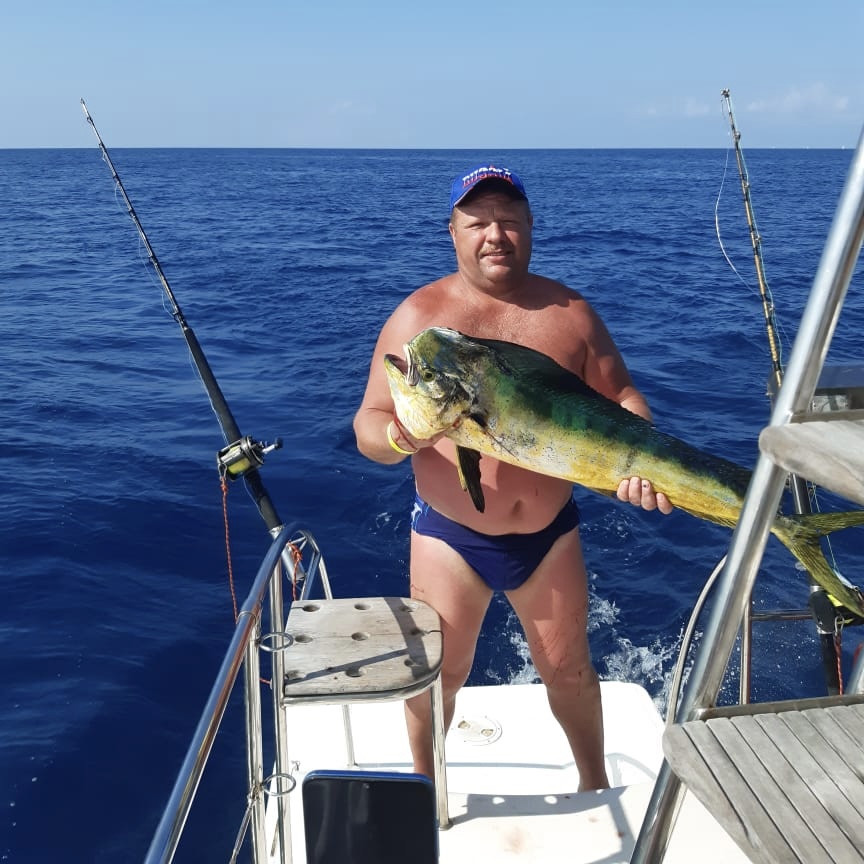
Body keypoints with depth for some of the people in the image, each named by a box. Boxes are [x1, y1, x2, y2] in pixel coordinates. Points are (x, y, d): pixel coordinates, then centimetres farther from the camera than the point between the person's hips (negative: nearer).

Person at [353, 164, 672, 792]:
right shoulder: (418, 316, -7)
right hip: (450, 534, -1)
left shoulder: (569, 312, 0)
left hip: (551, 532, 2)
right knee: (438, 673, 10)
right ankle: (424, 785, 39)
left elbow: (622, 399, 3)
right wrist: (397, 437, -32)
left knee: (569, 670, 16)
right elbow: (368, 424, -8)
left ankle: (595, 785, 42)